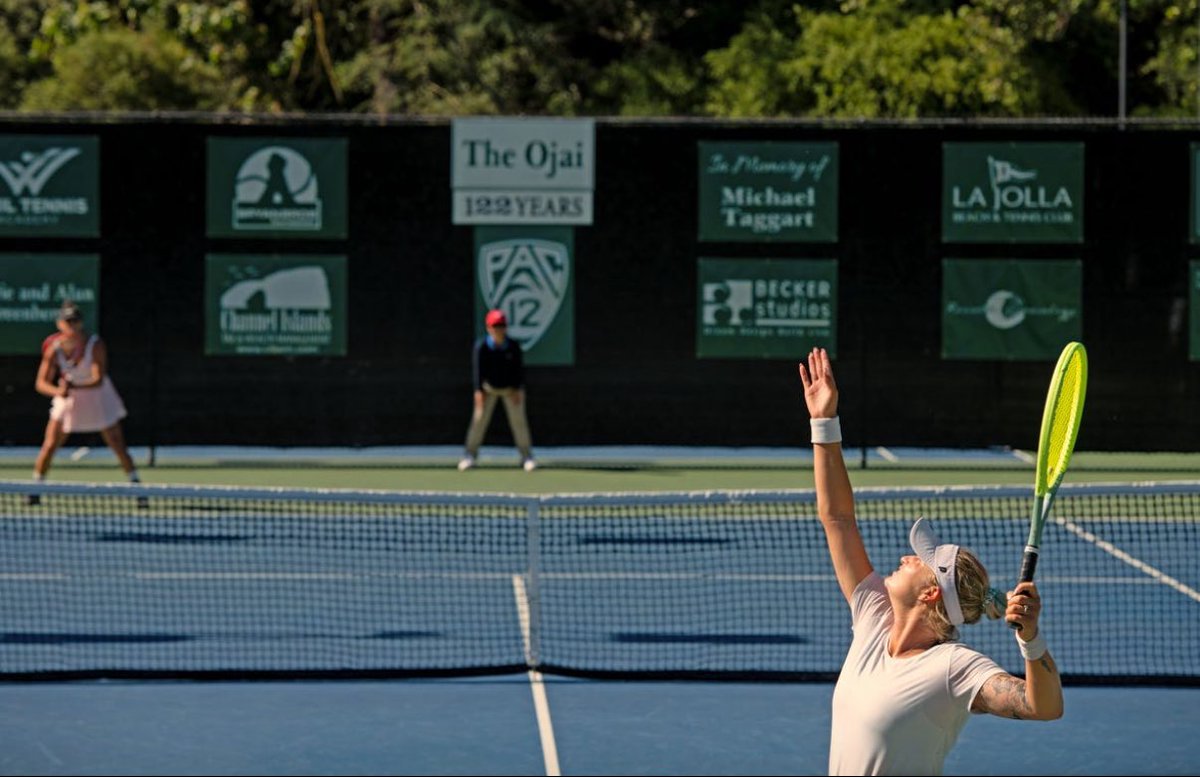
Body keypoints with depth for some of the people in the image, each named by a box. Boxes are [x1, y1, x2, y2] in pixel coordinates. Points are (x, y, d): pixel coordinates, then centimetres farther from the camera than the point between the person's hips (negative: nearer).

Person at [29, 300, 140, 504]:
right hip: (67, 399, 2)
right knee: (49, 445, -6)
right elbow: (41, 383, -16)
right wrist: (57, 391, -38)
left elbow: (98, 380, -29)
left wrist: (73, 386, -46)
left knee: (118, 445, -4)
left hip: (98, 397, -2)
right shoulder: (54, 348, -17)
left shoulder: (95, 345, -23)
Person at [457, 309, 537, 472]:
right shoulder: (481, 346, -20)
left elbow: (519, 368, -13)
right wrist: (479, 391, -24)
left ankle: (527, 456, 5)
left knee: (518, 419, -4)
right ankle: (470, 454, 7)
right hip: (489, 387, 0)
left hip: (511, 388, 0)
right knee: (479, 418, -4)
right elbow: (478, 368, -18)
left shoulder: (514, 346, -18)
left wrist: (518, 389, -20)